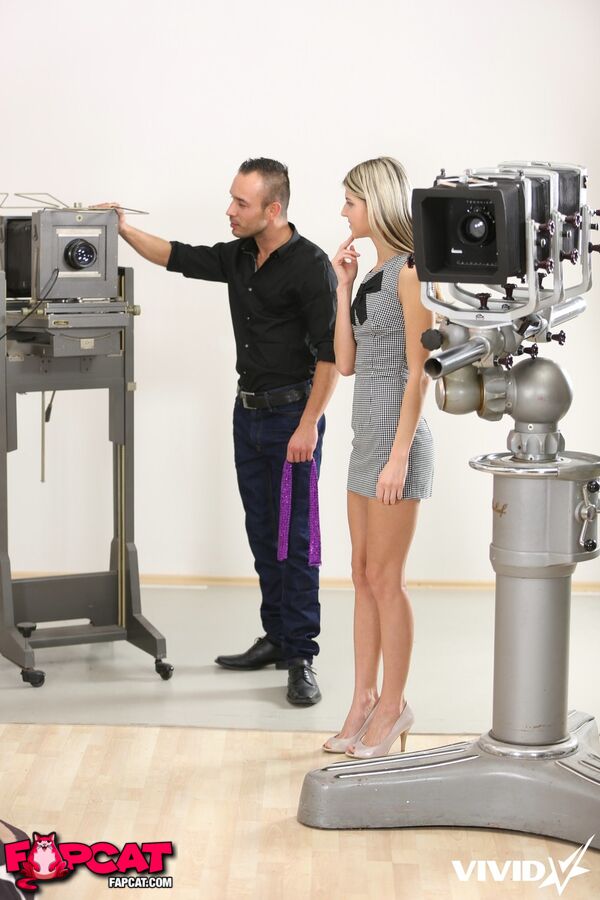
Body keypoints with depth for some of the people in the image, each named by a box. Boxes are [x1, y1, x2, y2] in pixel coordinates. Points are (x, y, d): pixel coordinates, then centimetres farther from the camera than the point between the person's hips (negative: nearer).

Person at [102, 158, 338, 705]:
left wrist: (308, 425, -21)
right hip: (248, 413, 8)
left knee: (295, 538, -5)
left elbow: (330, 352, -18)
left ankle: (301, 658, 0)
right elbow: (180, 257, 18)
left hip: (292, 417, -8)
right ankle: (277, 638, 23)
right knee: (262, 533, 13)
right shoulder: (239, 258, 8)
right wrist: (126, 232, 5)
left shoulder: (310, 265, -15)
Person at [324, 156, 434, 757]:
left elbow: (418, 373, -16)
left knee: (385, 578, 0)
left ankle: (393, 706, 11)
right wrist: (343, 286, 6)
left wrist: (399, 457, -19)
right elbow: (346, 363, 10)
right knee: (364, 575, 11)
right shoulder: (373, 274, 13)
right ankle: (365, 700, 19)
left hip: (397, 439, -9)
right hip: (366, 437, 9)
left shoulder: (409, 271, -13)